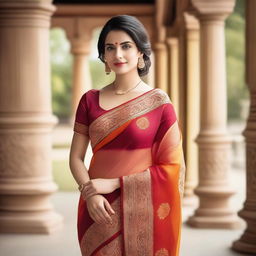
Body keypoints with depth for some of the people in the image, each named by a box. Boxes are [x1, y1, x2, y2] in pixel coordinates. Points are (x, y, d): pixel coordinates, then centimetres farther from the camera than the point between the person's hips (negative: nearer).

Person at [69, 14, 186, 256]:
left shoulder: (159, 102, -5)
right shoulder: (90, 100, 4)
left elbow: (171, 167, -7)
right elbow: (76, 157, 4)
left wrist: (114, 183, -13)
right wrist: (90, 194, -14)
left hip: (141, 212, -2)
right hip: (99, 210, 2)